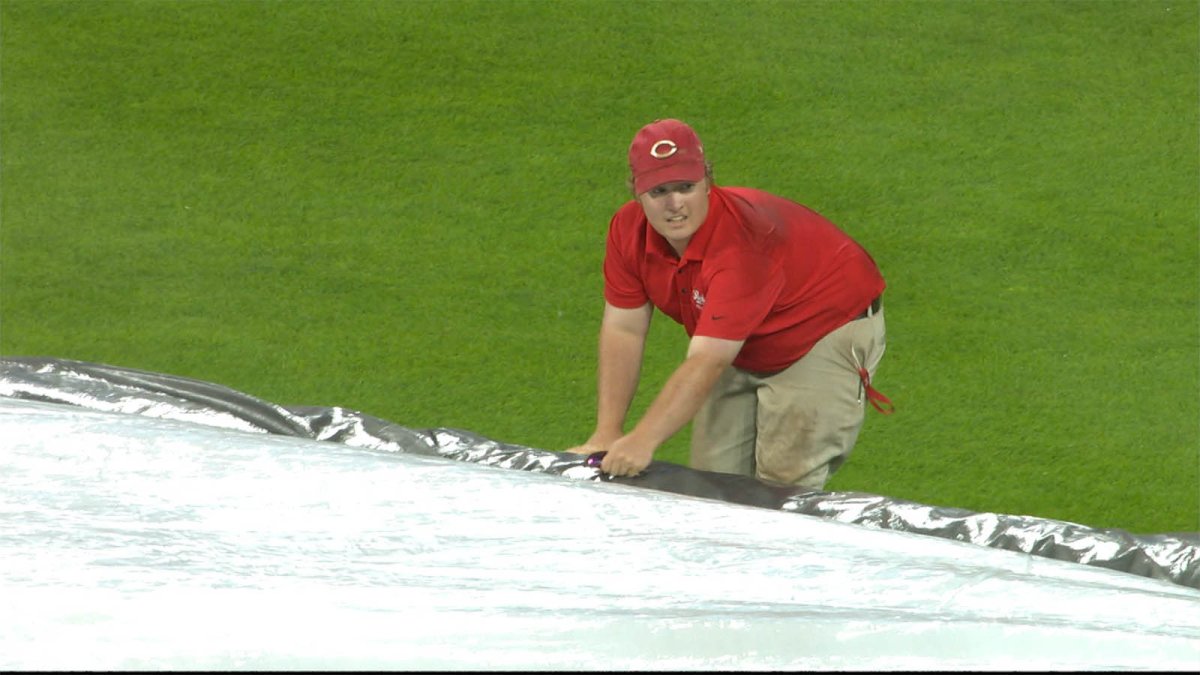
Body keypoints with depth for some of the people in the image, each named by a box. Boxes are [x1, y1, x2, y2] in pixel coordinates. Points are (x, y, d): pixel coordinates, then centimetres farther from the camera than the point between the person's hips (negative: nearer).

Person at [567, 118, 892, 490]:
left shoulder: (742, 240, -38)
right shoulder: (629, 230, -16)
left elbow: (707, 361, -42)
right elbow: (623, 332, -10)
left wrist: (642, 442, -47)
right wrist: (607, 434, -18)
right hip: (742, 351, 7)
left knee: (784, 487, -15)